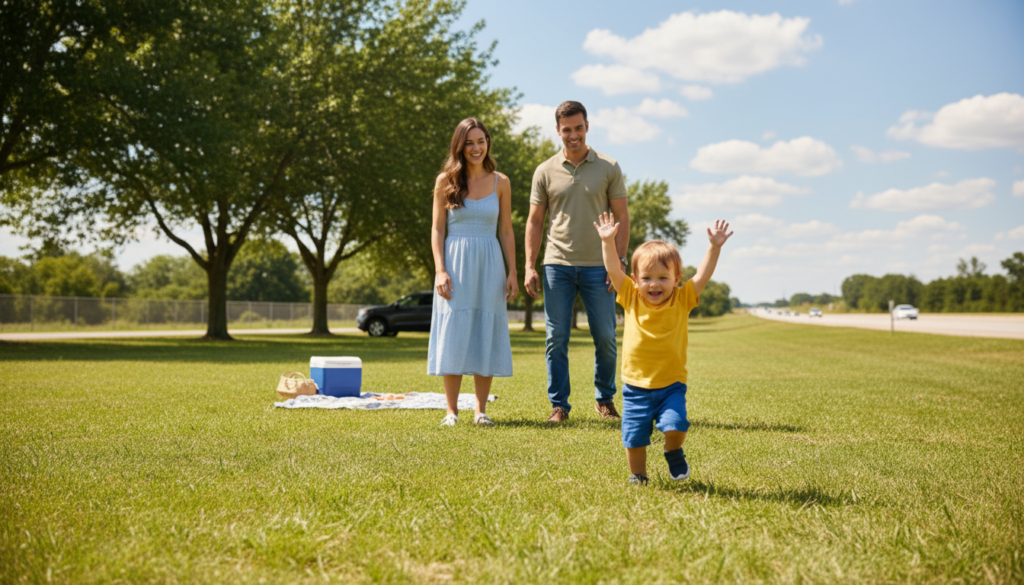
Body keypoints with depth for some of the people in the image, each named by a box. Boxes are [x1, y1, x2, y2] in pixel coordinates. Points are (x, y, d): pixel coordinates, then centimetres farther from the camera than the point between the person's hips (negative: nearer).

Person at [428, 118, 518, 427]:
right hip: (455, 263, -1)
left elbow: (506, 231, 10)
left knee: (485, 335, 2)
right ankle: (452, 410, 6)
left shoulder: (500, 182, 7)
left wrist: (512, 272, 3)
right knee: (453, 336, -2)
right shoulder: (446, 181, 3)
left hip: (488, 265, 1)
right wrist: (440, 270, -8)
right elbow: (437, 229, 2)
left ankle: (481, 410, 9)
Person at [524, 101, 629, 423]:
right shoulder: (545, 171, 6)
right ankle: (559, 404, 10)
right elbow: (534, 221, 9)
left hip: (598, 266, 0)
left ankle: (605, 399, 21)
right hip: (557, 266, 0)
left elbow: (622, 217, 5)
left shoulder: (608, 168, 4)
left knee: (605, 338, 3)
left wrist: (620, 261, -4)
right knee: (556, 339, 1)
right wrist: (530, 267, 1)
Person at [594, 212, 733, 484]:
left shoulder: (682, 300, -3)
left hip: (670, 385, -1)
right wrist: (608, 241, -15)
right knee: (634, 437, 4)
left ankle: (674, 452, 14)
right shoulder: (631, 299, -2)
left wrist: (715, 247, -17)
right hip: (636, 387, 1)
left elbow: (703, 275, -8)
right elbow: (613, 270, -6)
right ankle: (638, 476, 28)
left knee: (674, 425, -19)